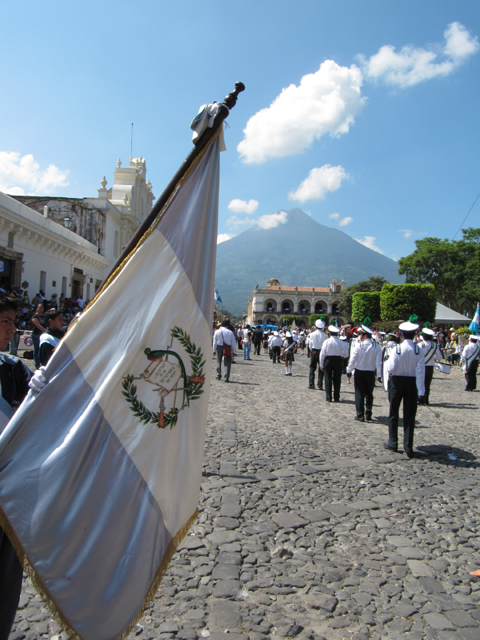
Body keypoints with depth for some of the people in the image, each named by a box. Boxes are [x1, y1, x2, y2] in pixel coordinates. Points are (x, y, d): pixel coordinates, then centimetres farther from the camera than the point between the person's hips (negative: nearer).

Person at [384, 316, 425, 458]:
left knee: (393, 414, 15)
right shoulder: (419, 351, -9)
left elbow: (391, 368, -16)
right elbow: (420, 372, -10)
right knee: (409, 416, 8)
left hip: (397, 382, -1)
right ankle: (408, 447, 10)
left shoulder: (396, 349, -14)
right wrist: (421, 392, -7)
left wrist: (388, 360, 6)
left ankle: (393, 443, 22)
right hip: (412, 383, 1)